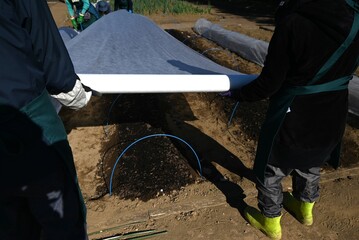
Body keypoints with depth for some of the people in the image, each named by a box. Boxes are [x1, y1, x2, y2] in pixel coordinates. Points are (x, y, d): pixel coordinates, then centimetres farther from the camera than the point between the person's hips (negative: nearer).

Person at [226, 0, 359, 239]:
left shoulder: (293, 22, -24)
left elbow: (268, 84, -19)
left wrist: (237, 94, -1)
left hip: (294, 121, -6)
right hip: (333, 119, 7)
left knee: (270, 172, 18)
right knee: (310, 168, 30)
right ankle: (305, 209, 56)